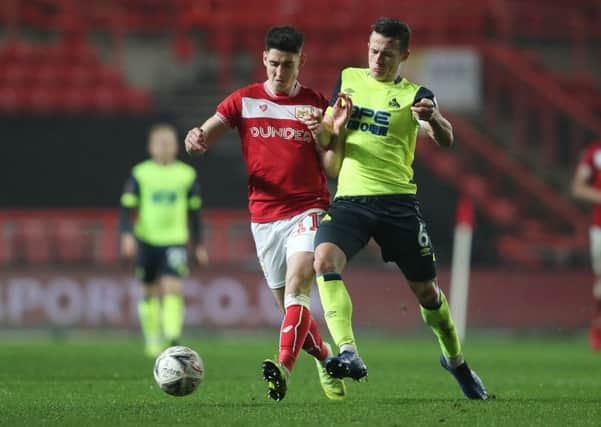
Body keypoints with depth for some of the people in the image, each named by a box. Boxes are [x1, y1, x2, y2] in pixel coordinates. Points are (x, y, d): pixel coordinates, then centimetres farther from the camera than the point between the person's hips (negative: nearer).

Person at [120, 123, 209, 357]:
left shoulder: (187, 175, 3)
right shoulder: (140, 174, -2)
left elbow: (194, 212, 13)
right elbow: (126, 208, -3)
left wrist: (199, 245, 15)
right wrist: (127, 235, -18)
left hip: (175, 241, -1)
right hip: (147, 241, 1)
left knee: (173, 288, -18)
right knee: (152, 292, 9)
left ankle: (173, 340, -23)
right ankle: (152, 338, 26)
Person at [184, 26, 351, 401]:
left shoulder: (317, 105, 2)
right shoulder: (244, 101, 5)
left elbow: (332, 169, 3)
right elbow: (205, 136, -2)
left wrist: (329, 136, -16)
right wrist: (195, 139, -26)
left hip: (308, 211, -3)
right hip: (265, 216, 3)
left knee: (297, 284, -25)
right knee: (290, 305, 7)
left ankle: (284, 367, -39)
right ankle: (326, 360, 30)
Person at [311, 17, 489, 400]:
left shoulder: (413, 95, 1)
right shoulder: (348, 79, 11)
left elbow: (446, 140, -15)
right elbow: (328, 139, 19)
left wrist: (434, 118, -38)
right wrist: (330, 124, -6)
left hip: (397, 201, -2)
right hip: (350, 198, 2)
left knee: (425, 289, 7)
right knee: (325, 259, -27)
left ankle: (456, 361, 33)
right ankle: (349, 354, -36)